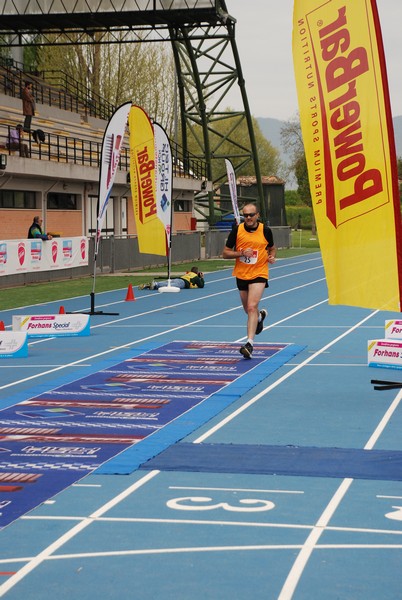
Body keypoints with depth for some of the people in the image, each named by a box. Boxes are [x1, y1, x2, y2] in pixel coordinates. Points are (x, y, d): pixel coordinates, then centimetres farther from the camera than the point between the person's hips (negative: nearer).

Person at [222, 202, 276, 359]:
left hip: (259, 274, -3)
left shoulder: (265, 230, -4)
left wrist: (272, 256, -8)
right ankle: (260, 315, 55)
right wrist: (242, 253, -19)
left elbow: (272, 248, 15)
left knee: (252, 307, -20)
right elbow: (225, 253, -2)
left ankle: (249, 343, -23)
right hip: (241, 274, 3)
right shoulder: (237, 230, -5)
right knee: (248, 309, 18)